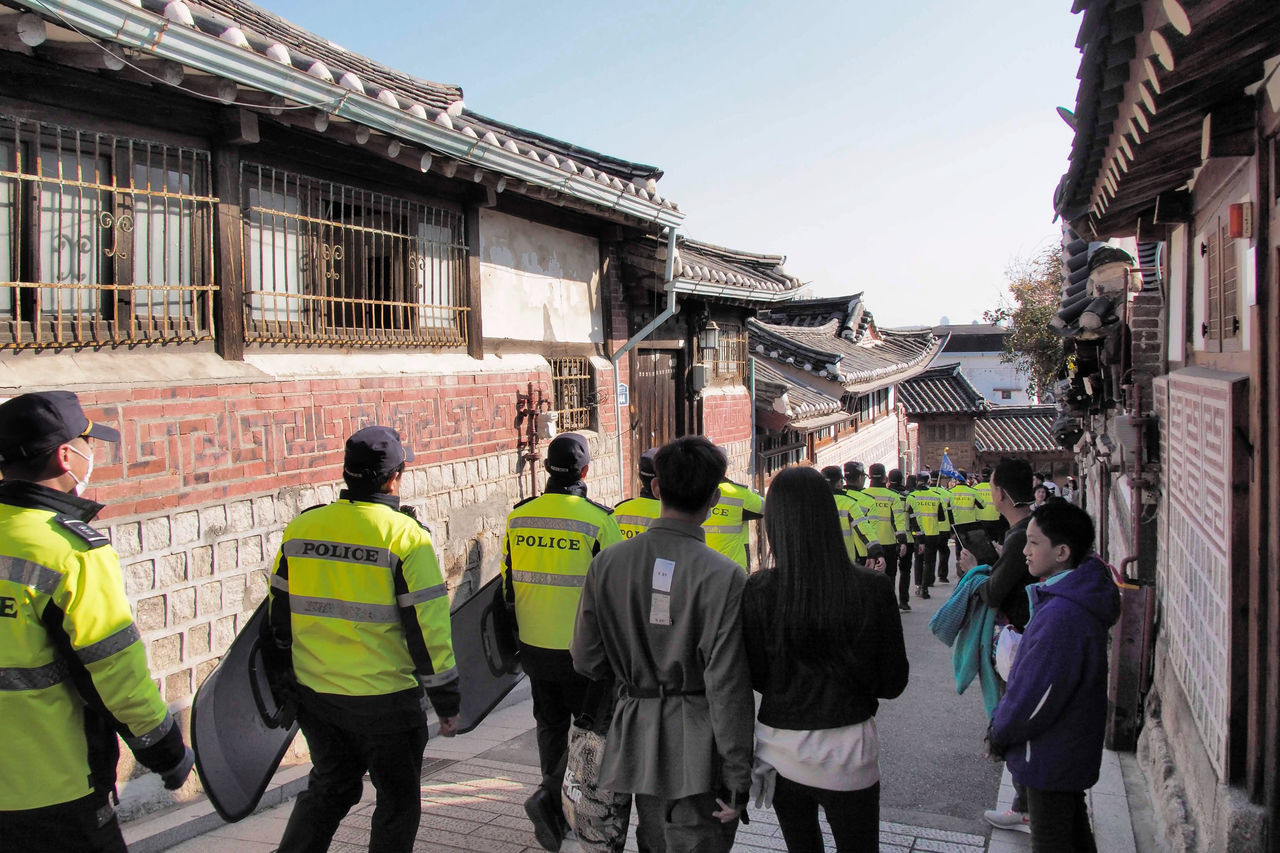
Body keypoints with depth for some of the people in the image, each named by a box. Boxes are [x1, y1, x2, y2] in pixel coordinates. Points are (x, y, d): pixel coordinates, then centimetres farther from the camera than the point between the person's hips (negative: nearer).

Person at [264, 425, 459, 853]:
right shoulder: (407, 537, -15)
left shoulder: (300, 528, 1)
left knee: (329, 788, 24)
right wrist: (447, 701, -4)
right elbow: (428, 629, -14)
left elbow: (278, 615, 9)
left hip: (314, 692, 5)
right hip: (386, 700, -5)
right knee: (397, 800, 14)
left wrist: (285, 680, 22)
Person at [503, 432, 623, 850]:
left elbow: (509, 582, 8)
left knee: (551, 724, 19)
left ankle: (557, 815, 26)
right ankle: (551, 796, -1)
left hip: (534, 644, 5)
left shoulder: (517, 517, 0)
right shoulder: (598, 519, -15)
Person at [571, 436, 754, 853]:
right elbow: (727, 688, -18)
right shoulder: (724, 576, -18)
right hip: (697, 752, -5)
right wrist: (738, 781, -10)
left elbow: (586, 660, 1)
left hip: (636, 738, 5)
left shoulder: (607, 563, -4)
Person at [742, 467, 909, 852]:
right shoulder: (874, 589, -14)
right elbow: (893, 683, -5)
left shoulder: (758, 591, -14)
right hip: (847, 750, -1)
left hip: (780, 746, 1)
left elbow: (754, 677, -6)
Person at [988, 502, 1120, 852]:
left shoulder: (1062, 614, -31)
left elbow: (1036, 694, -26)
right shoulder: (1081, 596, 2)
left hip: (1050, 756, -10)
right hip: (1072, 746, 10)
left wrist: (999, 734, -11)